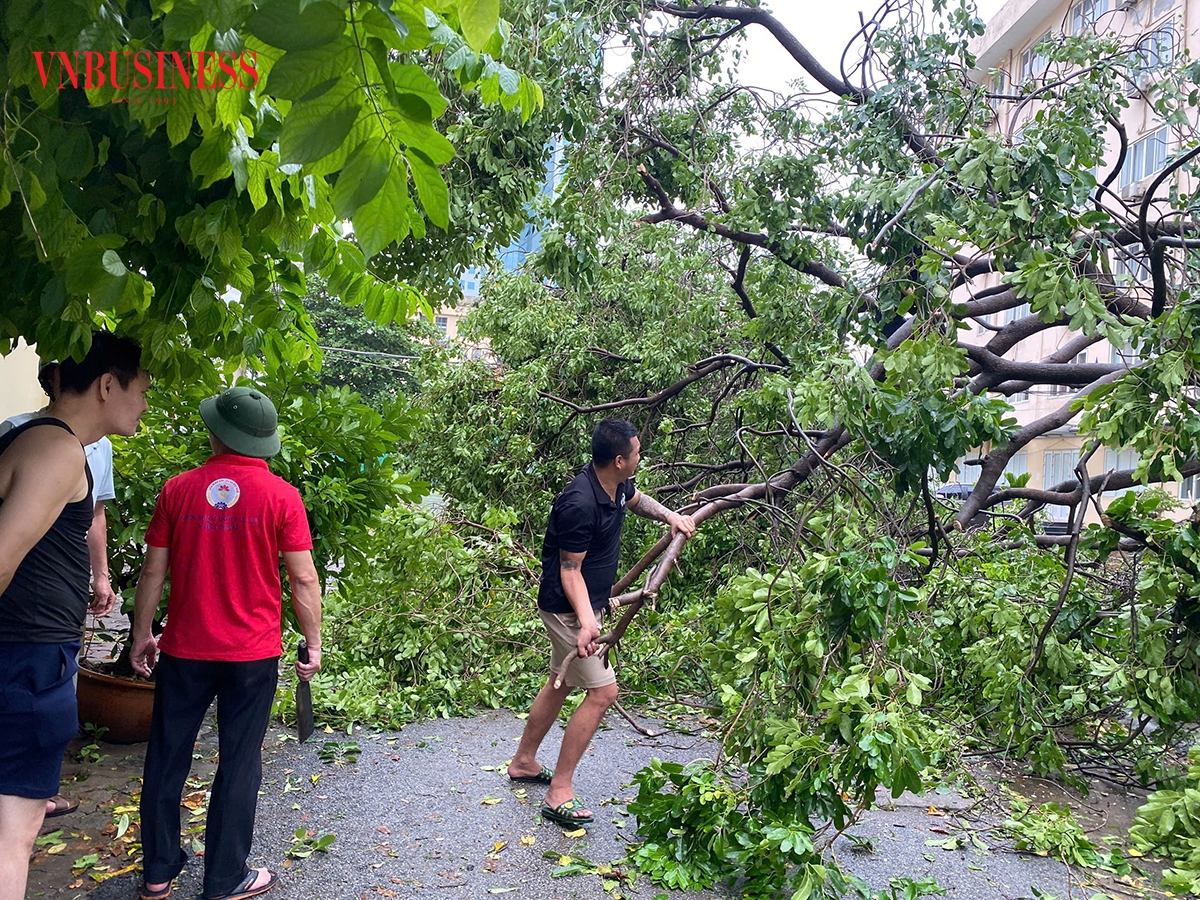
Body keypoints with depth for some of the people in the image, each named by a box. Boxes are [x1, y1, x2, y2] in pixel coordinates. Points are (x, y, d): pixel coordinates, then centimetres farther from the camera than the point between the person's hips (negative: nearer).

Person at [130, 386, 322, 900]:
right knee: (239, 764, 9)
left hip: (184, 650, 2)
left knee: (167, 757, 17)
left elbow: (153, 572, 2)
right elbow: (304, 579, -9)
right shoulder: (281, 496, -9)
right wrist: (314, 643, 2)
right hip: (252, 653, -2)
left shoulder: (178, 490, -3)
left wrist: (141, 636, 14)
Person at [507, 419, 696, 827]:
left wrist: (671, 516, 8)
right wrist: (585, 621, -36)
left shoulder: (617, 486, -2)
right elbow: (570, 571, -24)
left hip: (586, 604, 10)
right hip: (569, 608, -10)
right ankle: (559, 793, 1)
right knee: (602, 692, -9)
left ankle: (523, 761, 39)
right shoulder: (580, 503, -30)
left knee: (561, 683, 21)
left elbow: (636, 500, 24)